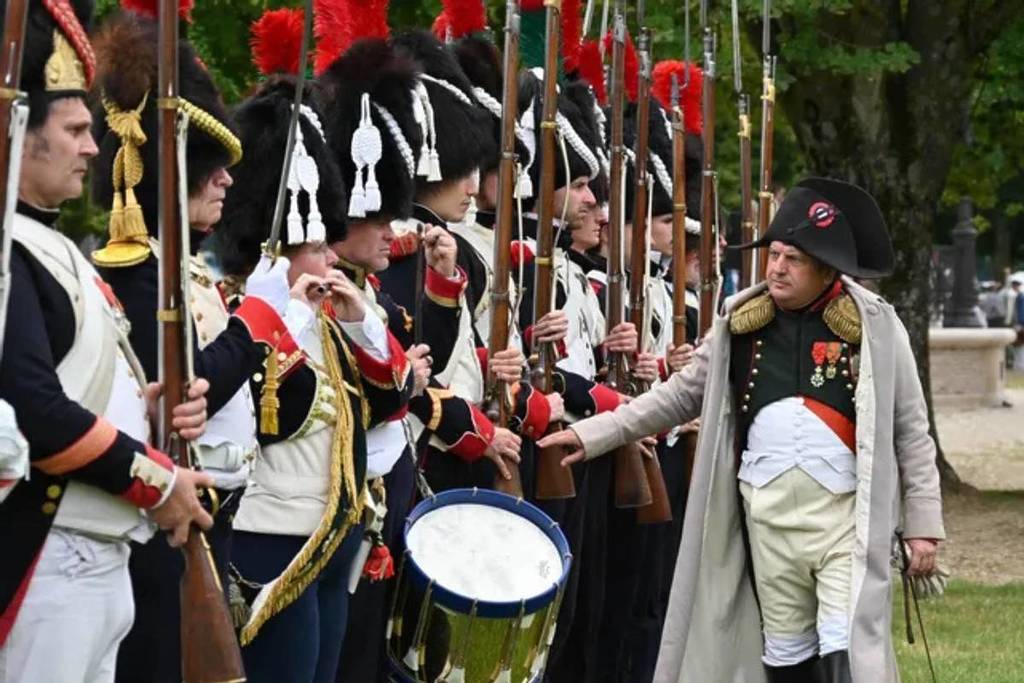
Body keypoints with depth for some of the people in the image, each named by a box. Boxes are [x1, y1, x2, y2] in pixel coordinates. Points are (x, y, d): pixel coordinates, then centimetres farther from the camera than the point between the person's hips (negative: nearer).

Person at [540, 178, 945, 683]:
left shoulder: (874, 324, -1)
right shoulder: (741, 323, 7)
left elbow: (911, 430, 1)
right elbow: (681, 395, 13)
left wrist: (923, 523, -2)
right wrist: (593, 434, 6)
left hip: (848, 515, -4)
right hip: (768, 518, 4)